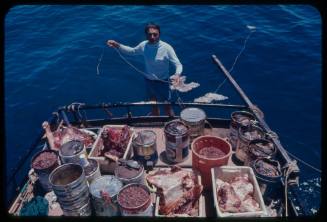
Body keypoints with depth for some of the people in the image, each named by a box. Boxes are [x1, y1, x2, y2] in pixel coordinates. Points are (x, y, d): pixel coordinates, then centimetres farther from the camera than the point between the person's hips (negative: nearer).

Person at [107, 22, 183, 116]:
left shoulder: (166, 48, -24)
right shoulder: (144, 45, -9)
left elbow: (178, 65, -23)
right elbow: (132, 51, 11)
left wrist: (177, 74, -45)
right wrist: (117, 45, -1)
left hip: (162, 82, -5)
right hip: (148, 81, 5)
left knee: (167, 107, 7)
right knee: (153, 105, 24)